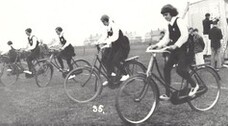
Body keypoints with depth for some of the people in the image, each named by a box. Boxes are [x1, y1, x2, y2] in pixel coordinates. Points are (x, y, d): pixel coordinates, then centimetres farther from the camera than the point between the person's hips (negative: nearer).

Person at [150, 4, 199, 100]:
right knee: (166, 68, -2)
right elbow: (166, 38, 8)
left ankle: (194, 85, 3)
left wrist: (175, 45, -37)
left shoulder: (179, 21, -13)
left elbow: (184, 35, -26)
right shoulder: (169, 25, 12)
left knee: (180, 69, -23)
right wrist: (157, 45, -7)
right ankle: (167, 94, 4)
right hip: (175, 50, 8)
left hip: (183, 49, -8)